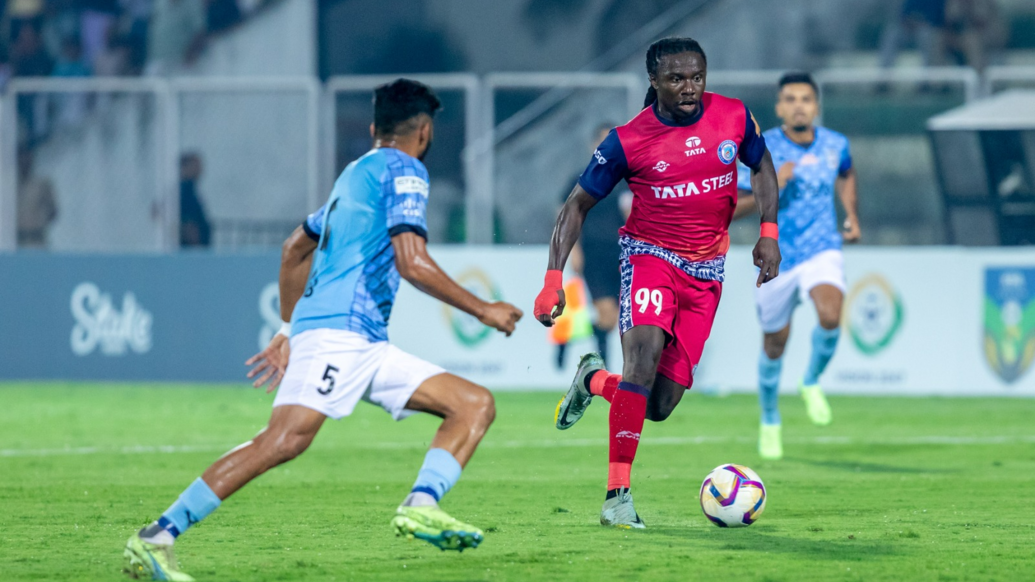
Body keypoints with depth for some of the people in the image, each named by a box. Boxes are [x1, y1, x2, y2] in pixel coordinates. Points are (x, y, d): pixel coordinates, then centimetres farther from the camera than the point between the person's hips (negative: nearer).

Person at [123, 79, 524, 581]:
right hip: (339, 330, -10)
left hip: (366, 345, 10)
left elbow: (295, 247, 36)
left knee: (476, 405, 4)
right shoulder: (402, 170, 0)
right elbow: (412, 263, -12)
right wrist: (482, 310, -5)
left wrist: (292, 329, 41)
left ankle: (420, 506, -18)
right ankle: (158, 536, -25)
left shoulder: (357, 173, 27)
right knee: (285, 439, -25)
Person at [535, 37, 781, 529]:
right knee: (643, 356, -30)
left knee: (660, 405, -2)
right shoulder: (628, 141, -13)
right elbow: (577, 205, -4)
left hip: (706, 271, 3)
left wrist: (768, 233, 1)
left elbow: (761, 166, 15)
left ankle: (594, 380, 34)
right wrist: (553, 279, -14)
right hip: (650, 252, -3)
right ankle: (617, 494, -26)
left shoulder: (734, 117, -4)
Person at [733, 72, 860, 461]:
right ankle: (770, 422, 38)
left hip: (822, 252, 1)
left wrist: (852, 215, 11)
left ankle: (812, 383, 2)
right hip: (777, 257, -1)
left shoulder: (835, 145, -1)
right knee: (774, 344, 11)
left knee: (830, 316, -29)